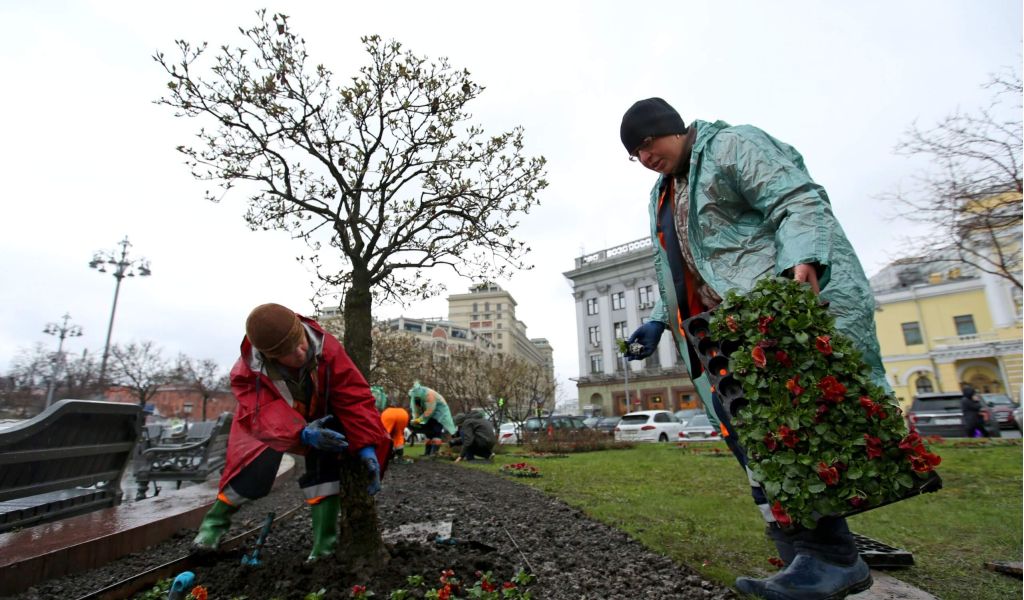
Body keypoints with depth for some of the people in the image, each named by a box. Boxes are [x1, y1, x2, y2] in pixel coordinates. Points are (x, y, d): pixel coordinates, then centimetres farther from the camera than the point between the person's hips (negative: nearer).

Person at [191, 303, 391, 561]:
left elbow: (355, 397, -35)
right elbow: (265, 415, -40)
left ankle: (324, 545, -7)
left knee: (326, 467, -20)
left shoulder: (326, 348, -36)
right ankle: (216, 520, 17)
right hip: (267, 423, 0)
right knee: (256, 472, -17)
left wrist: (367, 446, -43)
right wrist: (303, 433, -58)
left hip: (319, 417, 0)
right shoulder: (249, 370, -33)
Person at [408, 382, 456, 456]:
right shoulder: (417, 397, -7)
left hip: (439, 414, -8)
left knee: (436, 432, -18)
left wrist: (420, 419, -30)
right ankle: (427, 452, 15)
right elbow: (417, 411, -4)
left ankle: (434, 452, -22)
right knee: (429, 432, 9)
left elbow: (430, 410, -33)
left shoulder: (429, 394, -32)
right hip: (431, 416, 8)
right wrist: (415, 420, -18)